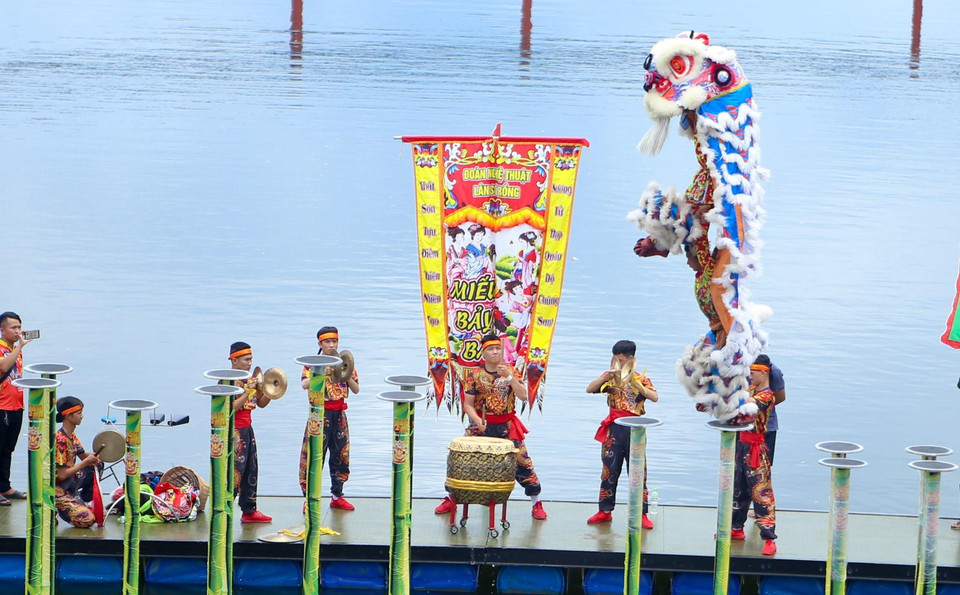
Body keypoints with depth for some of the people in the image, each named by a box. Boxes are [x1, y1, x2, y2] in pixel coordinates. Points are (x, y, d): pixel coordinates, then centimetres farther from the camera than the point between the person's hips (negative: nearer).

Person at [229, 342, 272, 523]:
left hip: (248, 430, 9)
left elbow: (261, 403, 15)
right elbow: (230, 408, -22)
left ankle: (249, 511, 20)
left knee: (251, 471, 12)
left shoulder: (251, 379, 12)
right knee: (235, 473, -11)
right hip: (234, 432, -9)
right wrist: (247, 392, -27)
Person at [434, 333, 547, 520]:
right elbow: (468, 404, -3)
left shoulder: (510, 371, 0)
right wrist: (476, 419, -22)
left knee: (522, 462, -4)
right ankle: (451, 499, 17)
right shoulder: (474, 375, -2)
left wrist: (509, 377, -22)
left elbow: (523, 396, -12)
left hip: (506, 427, 0)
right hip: (481, 427, 0)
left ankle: (537, 504, 9)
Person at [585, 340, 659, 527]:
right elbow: (589, 389, -2)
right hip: (614, 429, 2)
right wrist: (605, 377, -14)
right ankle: (605, 511, 17)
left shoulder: (640, 379, 1)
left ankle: (641, 514, 7)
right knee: (609, 470, 7)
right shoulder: (610, 377, 6)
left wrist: (636, 383, -21)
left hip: (635, 429, -2)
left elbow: (654, 397, -14)